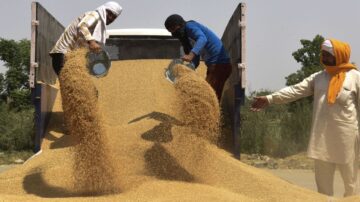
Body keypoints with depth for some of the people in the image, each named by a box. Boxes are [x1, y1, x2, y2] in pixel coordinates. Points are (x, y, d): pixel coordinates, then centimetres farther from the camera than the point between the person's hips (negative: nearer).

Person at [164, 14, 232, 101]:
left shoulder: (190, 26, -6)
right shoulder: (186, 38, 21)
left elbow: (202, 38, -27)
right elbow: (195, 61, 17)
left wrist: (191, 55, -41)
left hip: (220, 63, -10)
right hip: (213, 64, 10)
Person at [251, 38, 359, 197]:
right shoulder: (318, 77, 9)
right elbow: (296, 90, 3)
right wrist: (270, 98, -7)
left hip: (346, 136, -4)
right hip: (322, 137, 4)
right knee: (323, 181, 12)